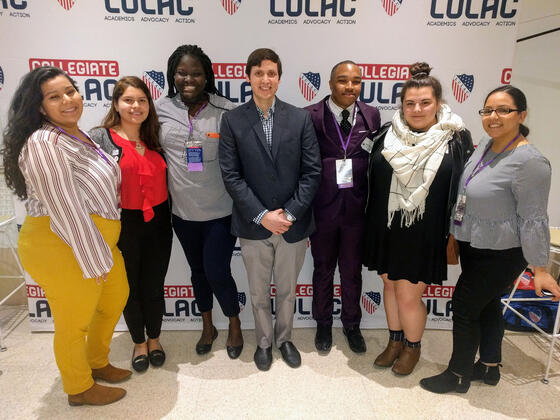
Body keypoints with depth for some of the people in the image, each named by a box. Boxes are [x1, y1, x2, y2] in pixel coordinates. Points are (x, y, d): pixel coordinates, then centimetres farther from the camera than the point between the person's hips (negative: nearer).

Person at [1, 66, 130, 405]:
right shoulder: (44, 143, -19)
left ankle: (98, 363, 46)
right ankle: (80, 389, 34)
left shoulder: (79, 136, 9)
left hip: (99, 241, 9)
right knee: (74, 320, 9)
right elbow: (65, 210, -23)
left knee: (116, 298, 23)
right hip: (63, 249, -9)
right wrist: (95, 260, -19)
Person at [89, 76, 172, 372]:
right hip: (123, 224, -3)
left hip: (157, 222, 3)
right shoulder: (99, 138, -7)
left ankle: (154, 339, 36)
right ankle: (138, 342, 36)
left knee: (155, 285, 13)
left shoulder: (153, 140, 6)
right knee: (131, 285, 13)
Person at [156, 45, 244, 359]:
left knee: (217, 272, 0)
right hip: (183, 212, 4)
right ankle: (208, 327, 41)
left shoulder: (226, 111, -9)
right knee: (198, 271, 18)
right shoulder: (162, 110, 0)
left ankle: (235, 325, 29)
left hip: (220, 211, -3)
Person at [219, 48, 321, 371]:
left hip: (293, 223, 1)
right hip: (254, 224, 0)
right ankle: (264, 342, 40)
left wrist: (290, 213, -12)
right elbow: (231, 175, -7)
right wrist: (262, 215, -14)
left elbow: (312, 171, -4)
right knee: (259, 292, 16)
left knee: (287, 290, 18)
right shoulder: (233, 121, -3)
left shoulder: (301, 118, -1)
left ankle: (284, 339, 42)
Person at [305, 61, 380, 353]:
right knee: (323, 270, 17)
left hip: (357, 208, 2)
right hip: (322, 208, -2)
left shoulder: (371, 115, 0)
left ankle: (351, 324, 42)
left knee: (352, 271, 18)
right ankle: (323, 324, 41)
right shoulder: (310, 116, -9)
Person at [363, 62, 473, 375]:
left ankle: (413, 346, 33)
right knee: (390, 285, 17)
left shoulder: (457, 139, -6)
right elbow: (372, 180, 5)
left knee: (409, 295, 3)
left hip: (423, 233, -3)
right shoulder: (387, 135, 0)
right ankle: (395, 340, 40)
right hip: (386, 229, 4)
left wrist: (454, 233, -4)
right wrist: (371, 223, 5)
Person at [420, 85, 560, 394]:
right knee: (486, 304, 19)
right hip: (472, 245, 8)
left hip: (501, 254, -8)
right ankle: (489, 367, 39)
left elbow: (533, 220, -20)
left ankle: (459, 374, 22)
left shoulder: (529, 162, -23)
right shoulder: (484, 146, 2)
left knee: (464, 305, 1)